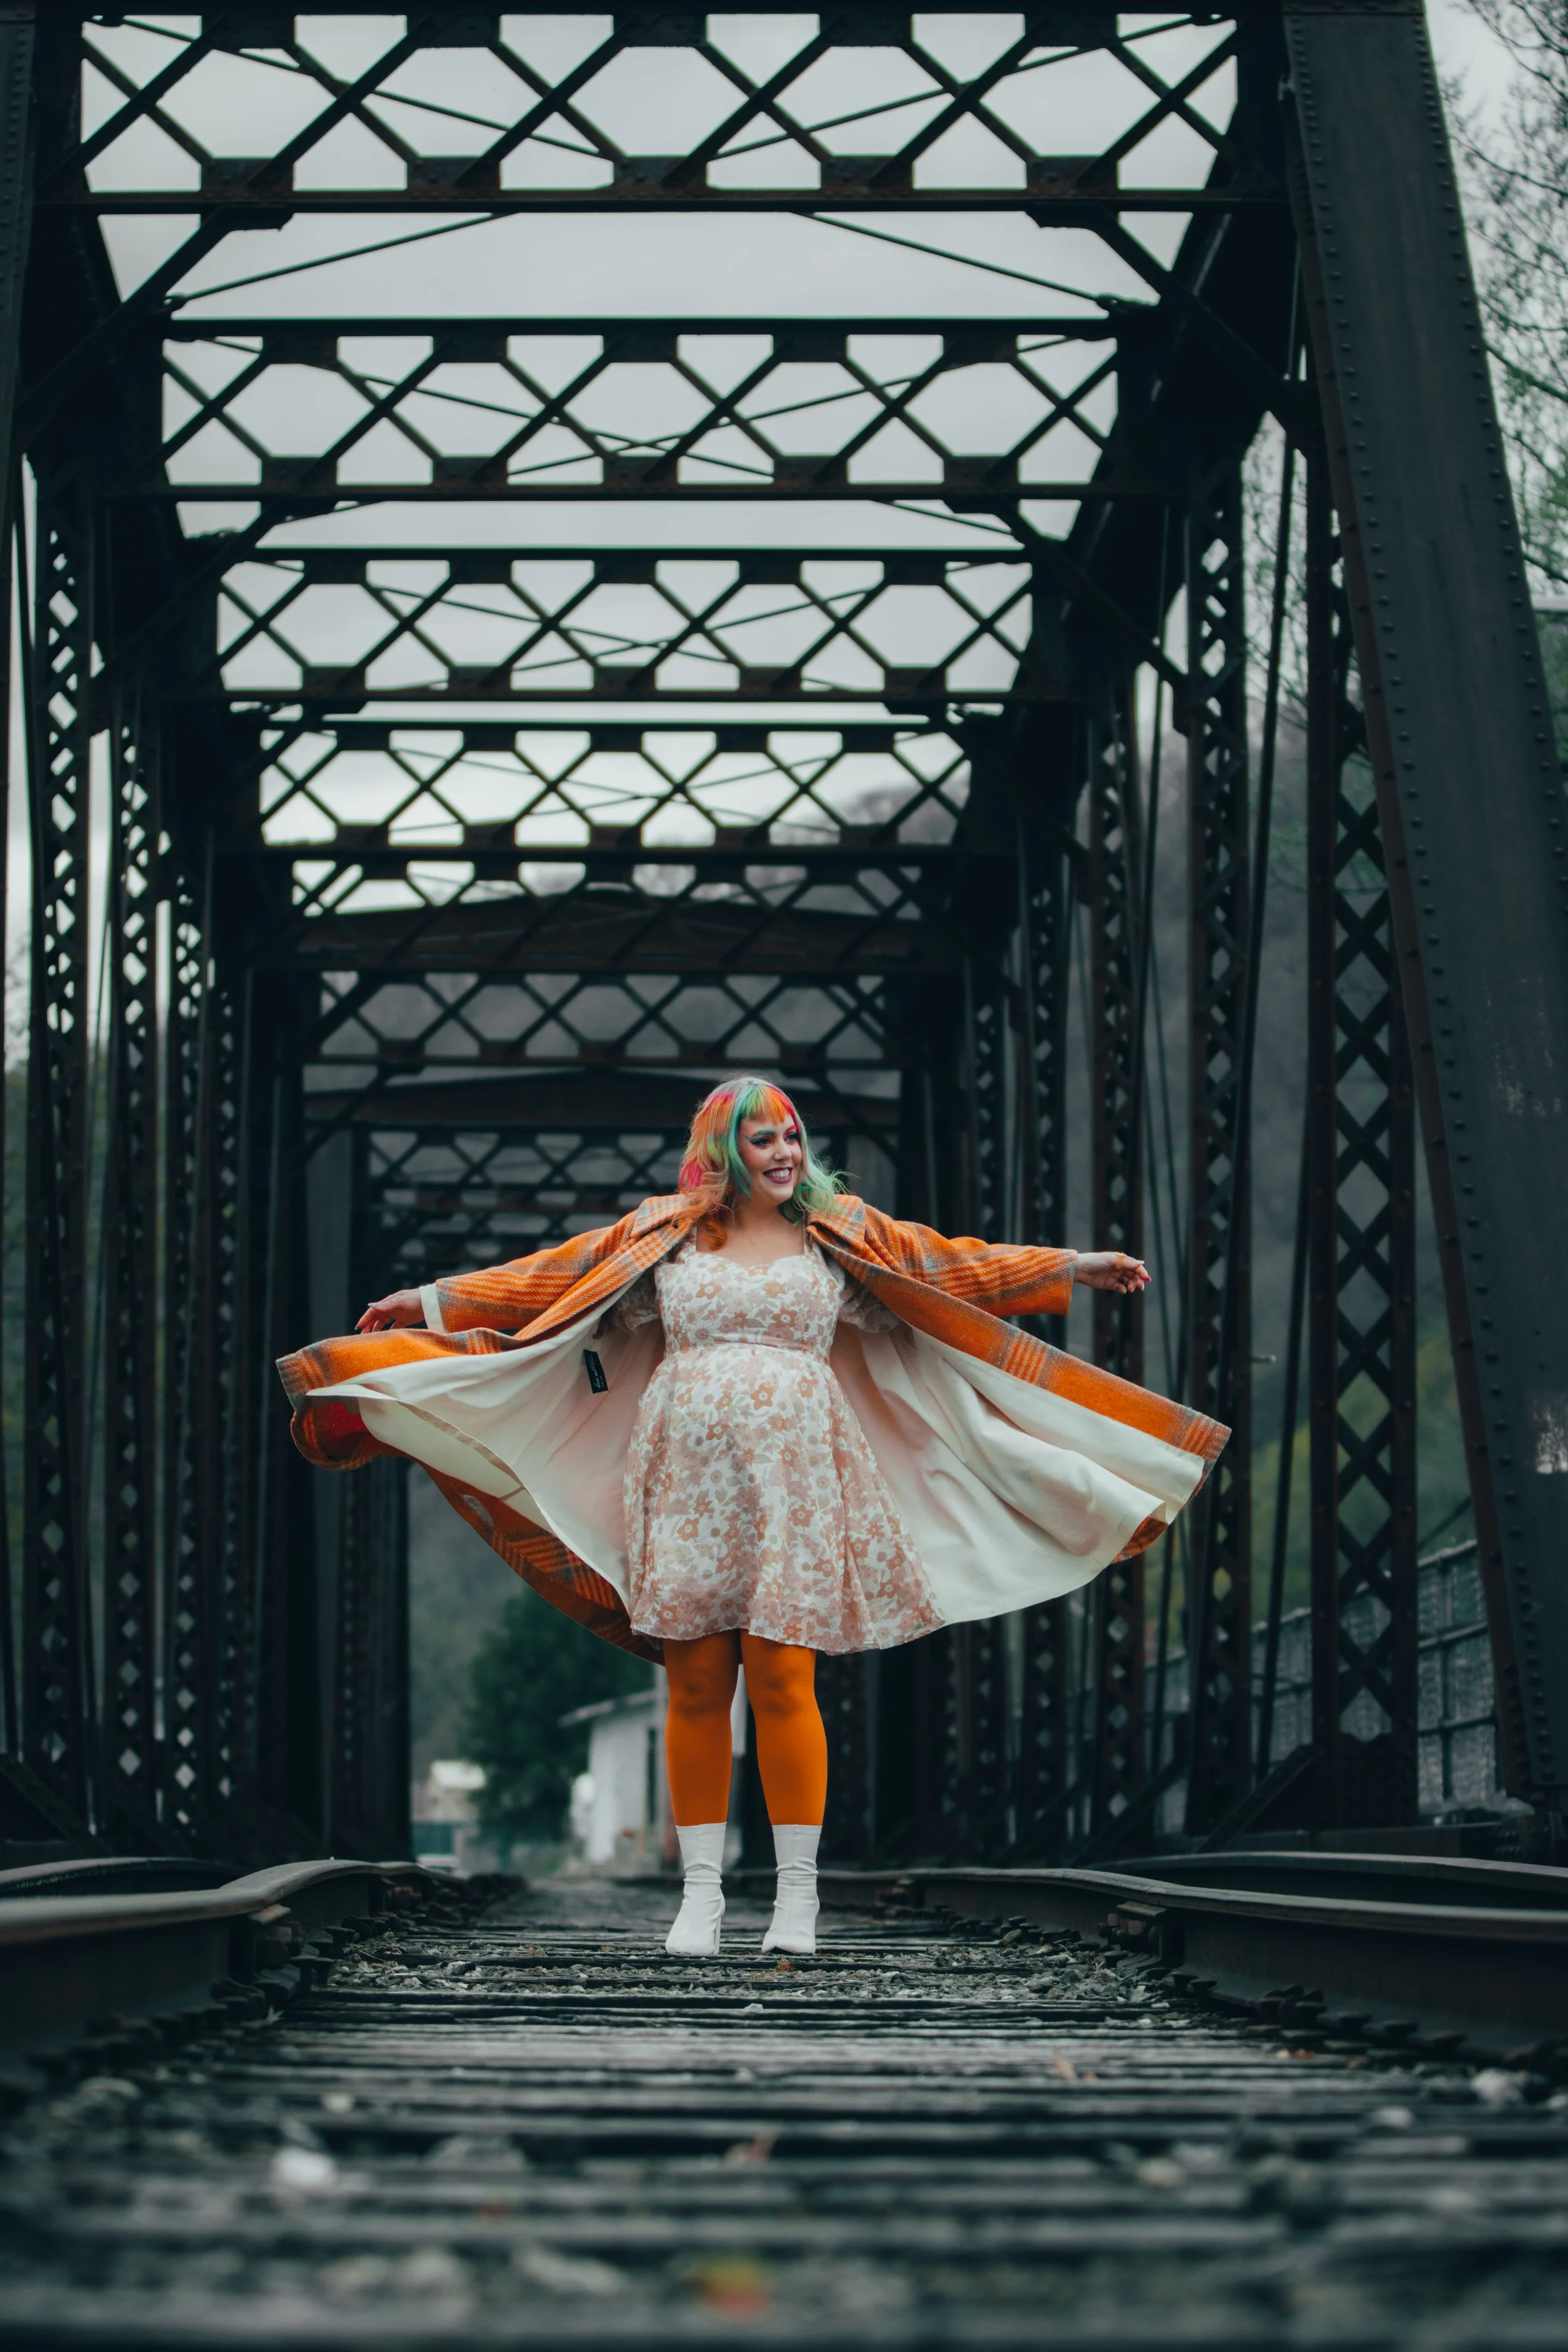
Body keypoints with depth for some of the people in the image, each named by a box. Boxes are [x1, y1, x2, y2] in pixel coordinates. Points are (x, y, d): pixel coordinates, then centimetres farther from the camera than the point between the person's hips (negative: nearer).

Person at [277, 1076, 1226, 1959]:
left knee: (781, 1676, -8)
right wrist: (429, 1301, 13)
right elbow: (541, 1280, 14)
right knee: (696, 1683, 0)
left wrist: (1075, 1268, 5)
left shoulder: (839, 1235, 12)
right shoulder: (662, 1235, 12)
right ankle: (702, 1888, 6)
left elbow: (960, 1267, 10)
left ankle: (798, 1890, 0)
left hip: (793, 1481, -1)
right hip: (686, 1479, 1)